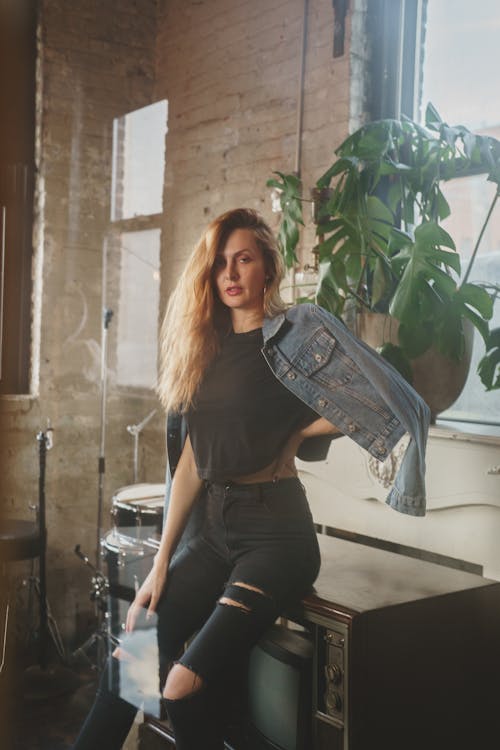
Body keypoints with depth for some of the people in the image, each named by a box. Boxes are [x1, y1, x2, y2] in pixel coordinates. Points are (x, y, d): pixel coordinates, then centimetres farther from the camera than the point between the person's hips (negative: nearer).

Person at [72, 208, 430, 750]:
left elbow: (394, 405, -14)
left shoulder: (298, 330, -6)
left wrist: (296, 433, -6)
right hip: (213, 528, 6)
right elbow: (190, 460, 9)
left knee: (186, 685, -18)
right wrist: (162, 562, 5)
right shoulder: (205, 346, 12)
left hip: (274, 532, -6)